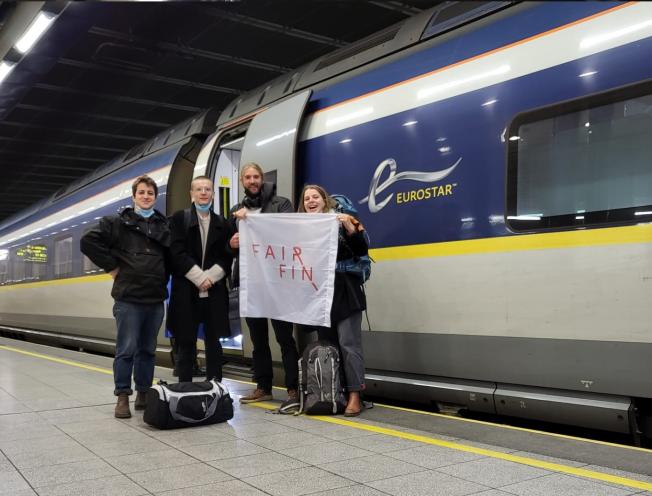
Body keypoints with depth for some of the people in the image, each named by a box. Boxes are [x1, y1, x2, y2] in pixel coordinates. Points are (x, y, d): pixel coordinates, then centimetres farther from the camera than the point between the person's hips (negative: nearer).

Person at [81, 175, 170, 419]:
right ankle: (122, 397, 6)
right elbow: (88, 242, -5)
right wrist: (112, 267, -5)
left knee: (147, 350, 10)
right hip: (128, 298, -3)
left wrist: (163, 278, 8)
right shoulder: (118, 223, 2)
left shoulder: (165, 225, 11)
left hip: (156, 298, 4)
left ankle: (143, 395, 20)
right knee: (126, 349, -3)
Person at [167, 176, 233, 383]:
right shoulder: (178, 219, 5)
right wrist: (199, 277, -13)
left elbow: (227, 256, 6)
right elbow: (177, 253, -5)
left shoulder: (222, 223, 13)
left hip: (215, 292, 2)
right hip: (186, 292, -2)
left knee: (214, 344, 6)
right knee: (185, 345, 2)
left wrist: (210, 276, -10)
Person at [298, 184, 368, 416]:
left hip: (344, 293, -4)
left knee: (348, 344, -5)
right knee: (326, 344, 10)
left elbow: (362, 250, -8)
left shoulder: (341, 220, -3)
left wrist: (350, 228, -22)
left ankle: (354, 396, -1)